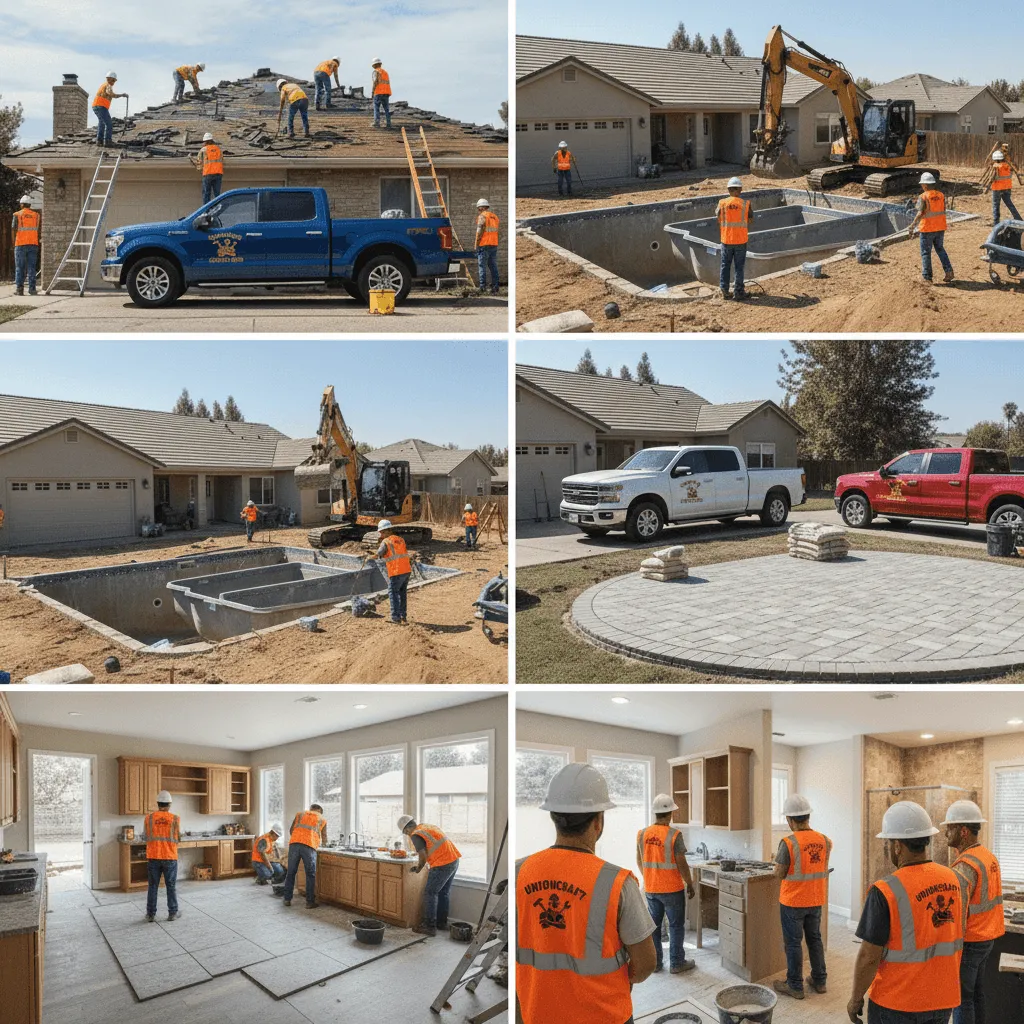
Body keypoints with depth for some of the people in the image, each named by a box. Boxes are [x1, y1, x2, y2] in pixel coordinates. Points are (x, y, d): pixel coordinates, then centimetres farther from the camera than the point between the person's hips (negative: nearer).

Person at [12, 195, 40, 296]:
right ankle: (32, 288, -1)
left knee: (20, 267, 3)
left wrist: (14, 242, 8)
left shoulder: (17, 215, -1)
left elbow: (14, 229, -3)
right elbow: (39, 229, 7)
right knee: (32, 267, 4)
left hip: (21, 244, -2)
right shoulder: (36, 215, 7)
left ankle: (19, 288, -2)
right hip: (33, 244, 2)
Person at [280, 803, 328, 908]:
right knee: (310, 875, 6)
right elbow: (324, 839, 29)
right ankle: (310, 902, 5)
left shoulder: (300, 814, 28)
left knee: (291, 873, 13)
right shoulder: (322, 819, 23)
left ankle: (287, 899, 17)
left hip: (294, 843, 2)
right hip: (309, 846, -2)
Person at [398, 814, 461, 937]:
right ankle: (442, 922, 29)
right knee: (444, 892, 20)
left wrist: (418, 869, 4)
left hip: (442, 864, -9)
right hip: (454, 859, 9)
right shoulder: (429, 826, 19)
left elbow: (423, 856, -13)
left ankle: (430, 926, 2)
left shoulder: (416, 835, -6)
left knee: (430, 893, 1)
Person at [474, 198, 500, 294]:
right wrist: (494, 243, 19)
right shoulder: (495, 217, 14)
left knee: (482, 266, -4)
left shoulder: (482, 217, -9)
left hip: (484, 245, -7)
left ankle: (482, 287, -8)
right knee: (493, 266, 9)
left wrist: (477, 245, -8)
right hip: (494, 245, 7)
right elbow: (496, 231, 15)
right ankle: (495, 287, 7)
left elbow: (479, 232, -13)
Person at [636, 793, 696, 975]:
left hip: (650, 889, 4)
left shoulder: (642, 834, -2)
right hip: (672, 889, -4)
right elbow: (681, 864, -15)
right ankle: (676, 963, 14)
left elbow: (639, 862, 7)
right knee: (676, 926, 8)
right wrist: (690, 883, -1)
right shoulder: (674, 835, -17)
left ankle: (655, 962, 19)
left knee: (653, 925, 14)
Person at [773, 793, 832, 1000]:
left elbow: (779, 873, -14)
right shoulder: (823, 840, -3)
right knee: (815, 939, 19)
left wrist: (778, 861, 4)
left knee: (793, 943, 5)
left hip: (793, 901, -5)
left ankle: (795, 986, 12)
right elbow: (824, 868, 11)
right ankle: (819, 981, 27)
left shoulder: (788, 843, -21)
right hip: (816, 900, 5)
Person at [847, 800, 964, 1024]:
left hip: (896, 1005, -5)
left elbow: (869, 956, -18)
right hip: (943, 1001, 6)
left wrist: (856, 998, -5)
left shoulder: (886, 892, -22)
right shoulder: (952, 879, -3)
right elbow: (957, 938, 9)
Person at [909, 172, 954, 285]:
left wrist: (912, 227, -20)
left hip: (927, 229, -6)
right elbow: (943, 211, 9)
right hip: (940, 228, 6)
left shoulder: (923, 197, -14)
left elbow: (920, 214, -22)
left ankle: (927, 276, 8)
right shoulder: (941, 195, 3)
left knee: (926, 252, 5)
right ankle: (948, 270, 11)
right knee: (940, 249, 20)